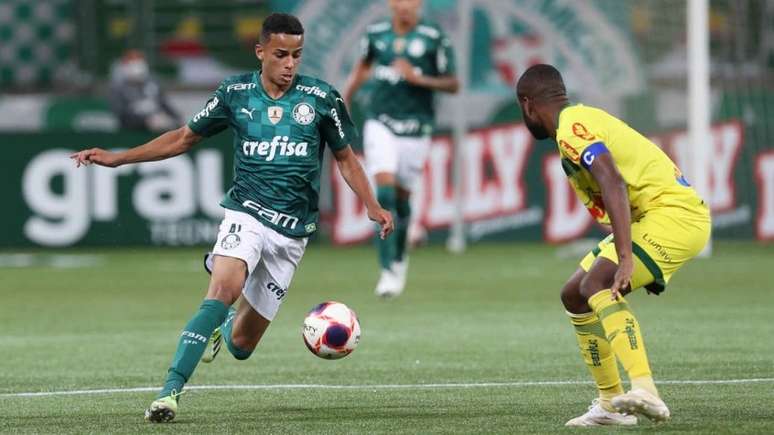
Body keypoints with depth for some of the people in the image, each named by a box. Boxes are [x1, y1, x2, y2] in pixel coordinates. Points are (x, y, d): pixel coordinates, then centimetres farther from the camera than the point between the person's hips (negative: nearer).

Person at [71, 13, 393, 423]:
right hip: (246, 215, -1)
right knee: (223, 291, -32)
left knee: (242, 345, 2)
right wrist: (118, 158, 7)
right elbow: (184, 137, 13)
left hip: (292, 231, 1)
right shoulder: (235, 93, 1)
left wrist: (372, 207, -2)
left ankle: (224, 327, 41)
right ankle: (171, 389, -34)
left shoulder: (321, 99, -1)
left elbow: (345, 158, 12)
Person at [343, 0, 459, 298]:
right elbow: (362, 68, 21)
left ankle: (400, 257, 35)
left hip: (415, 127, -1)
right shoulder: (376, 34, 3)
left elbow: (452, 84, -3)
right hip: (380, 124, 1)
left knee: (402, 197, 8)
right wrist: (343, 104, 18)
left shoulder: (434, 38, -6)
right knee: (384, 192, -15)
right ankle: (388, 270, -15)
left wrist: (418, 78, -18)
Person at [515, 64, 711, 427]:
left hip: (675, 213, -10)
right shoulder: (581, 120, 19)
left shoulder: (572, 128, -13)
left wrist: (625, 258, -37)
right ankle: (611, 404, 15)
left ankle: (645, 392, -42)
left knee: (597, 284, -28)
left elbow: (614, 185, -29)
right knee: (574, 295, 13)